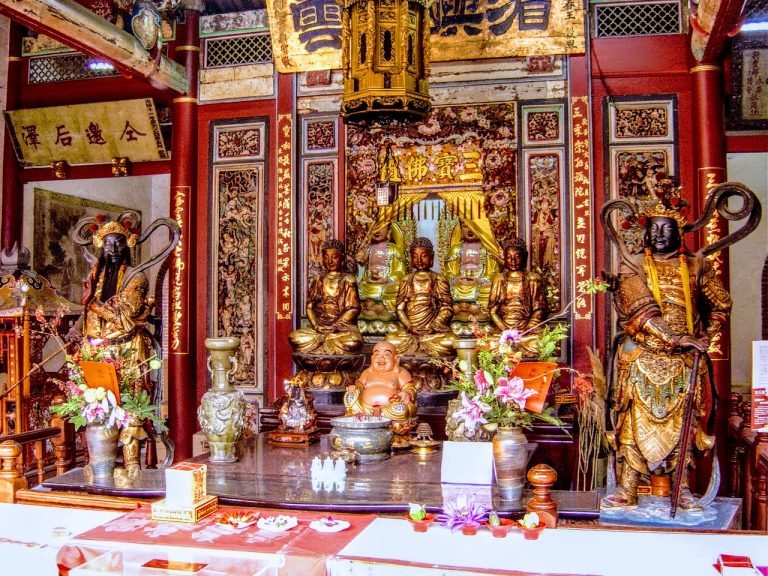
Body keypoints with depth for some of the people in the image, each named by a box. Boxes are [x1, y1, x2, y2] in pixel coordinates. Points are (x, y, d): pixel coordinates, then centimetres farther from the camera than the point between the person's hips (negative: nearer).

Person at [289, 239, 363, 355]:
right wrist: (316, 325, -10)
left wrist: (335, 326, -14)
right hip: (319, 326, 3)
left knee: (354, 341, -37)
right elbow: (309, 306, 9)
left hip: (343, 327, -3)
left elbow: (353, 309, -3)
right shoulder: (318, 281, 17)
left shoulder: (348, 280, 7)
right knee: (294, 337, -24)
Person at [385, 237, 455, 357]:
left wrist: (433, 327, -13)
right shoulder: (407, 280, 15)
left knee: (450, 341, -33)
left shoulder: (439, 279, 10)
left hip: (435, 330, -1)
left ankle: (412, 345, -14)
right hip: (410, 331, 1)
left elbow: (447, 308, 2)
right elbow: (399, 308, 7)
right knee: (391, 340, -29)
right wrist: (409, 327, -10)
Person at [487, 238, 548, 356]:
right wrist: (505, 330, -11)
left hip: (528, 326, -1)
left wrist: (525, 330, -14)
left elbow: (539, 309, 2)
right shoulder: (499, 279, 12)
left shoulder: (533, 278, 9)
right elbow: (492, 310, 5)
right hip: (502, 327, 1)